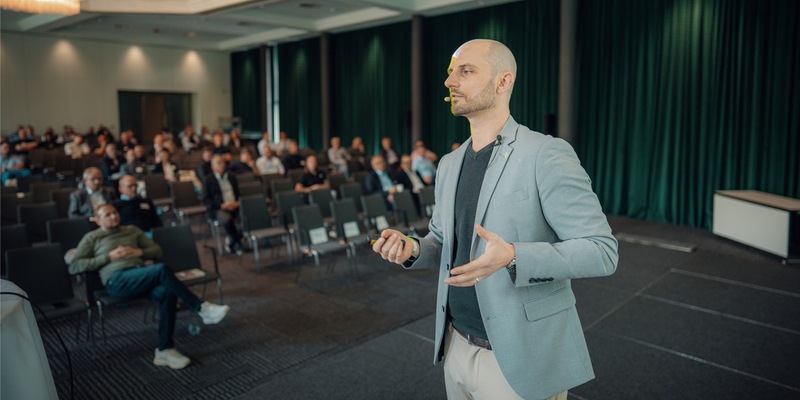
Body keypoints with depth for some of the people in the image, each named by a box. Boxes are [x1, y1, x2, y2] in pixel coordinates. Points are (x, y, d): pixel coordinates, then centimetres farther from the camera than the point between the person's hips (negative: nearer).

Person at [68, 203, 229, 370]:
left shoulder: (132, 230, 27)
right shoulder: (91, 238, 17)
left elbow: (157, 250, 25)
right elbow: (74, 266, 4)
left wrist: (139, 252, 3)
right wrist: (109, 257, -4)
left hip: (141, 275, 4)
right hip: (117, 281, -4)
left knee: (167, 293, -31)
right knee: (161, 269, -33)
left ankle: (165, 350, -26)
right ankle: (201, 308, -28)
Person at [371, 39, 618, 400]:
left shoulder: (546, 155, -15)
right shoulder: (449, 164, 7)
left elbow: (602, 251, -18)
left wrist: (513, 257, -32)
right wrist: (412, 249, -6)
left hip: (520, 358, -6)